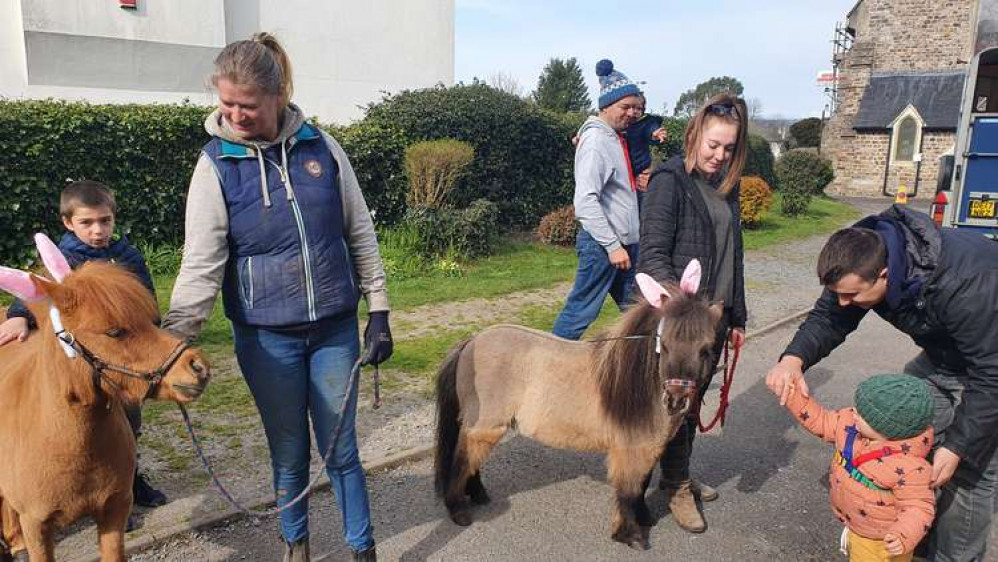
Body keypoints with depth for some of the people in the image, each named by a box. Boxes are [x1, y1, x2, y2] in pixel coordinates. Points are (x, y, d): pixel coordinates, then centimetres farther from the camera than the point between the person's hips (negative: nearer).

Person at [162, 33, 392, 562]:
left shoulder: (320, 146, -3)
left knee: (341, 449, 10)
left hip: (335, 329, 1)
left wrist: (378, 313, 1)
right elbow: (200, 266, -9)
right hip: (267, 338, -1)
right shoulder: (215, 165, -7)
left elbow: (360, 234, 2)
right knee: (289, 454, 13)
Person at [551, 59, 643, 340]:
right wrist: (613, 246, -23)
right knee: (580, 312, -3)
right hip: (602, 244, -9)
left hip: (626, 242, 9)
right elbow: (586, 202, -23)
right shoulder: (596, 140, -15)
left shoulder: (619, 138, 13)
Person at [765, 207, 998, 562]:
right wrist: (794, 358, -36)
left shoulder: (962, 285, -42)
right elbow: (827, 318, -15)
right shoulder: (863, 260, -23)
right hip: (942, 353, 7)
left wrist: (956, 446, -29)